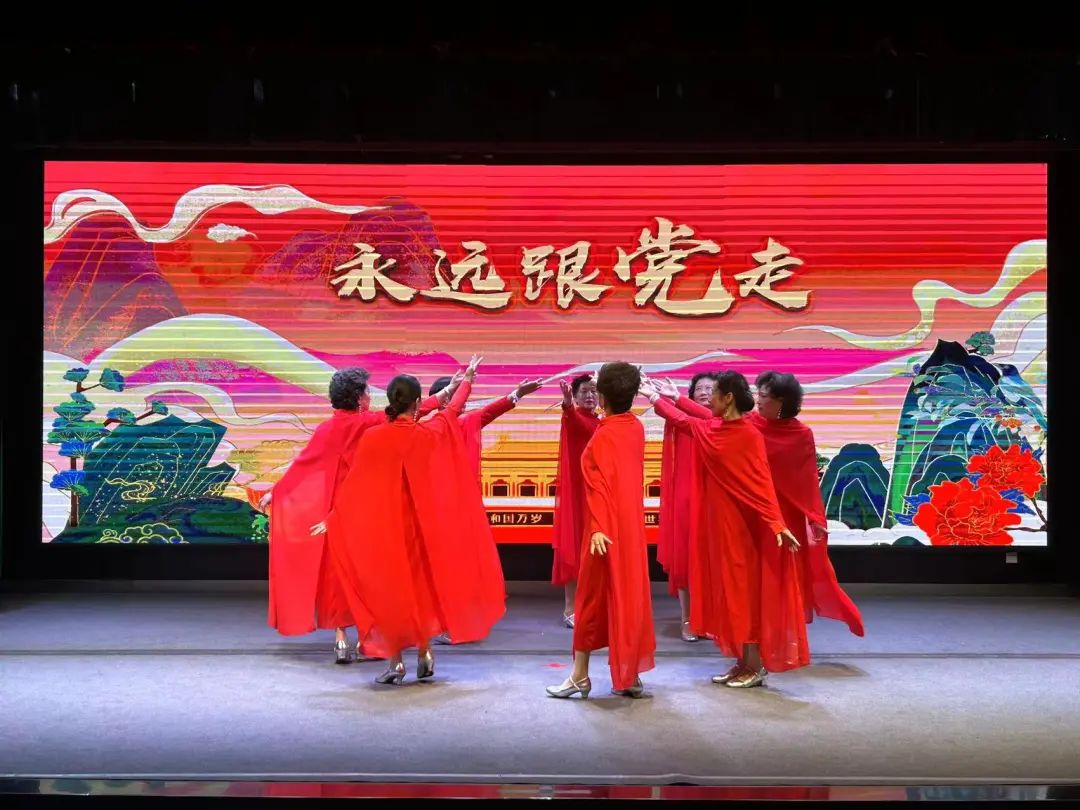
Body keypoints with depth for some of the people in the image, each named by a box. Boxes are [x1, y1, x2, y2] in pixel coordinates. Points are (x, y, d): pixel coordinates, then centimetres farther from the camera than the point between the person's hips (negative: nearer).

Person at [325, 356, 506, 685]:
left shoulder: (373, 437, -12)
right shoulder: (430, 433, -7)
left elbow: (354, 484, -7)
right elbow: (452, 410, 14)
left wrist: (333, 518, 4)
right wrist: (467, 380, 32)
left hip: (383, 525, -1)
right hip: (422, 523, 1)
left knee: (389, 586, 7)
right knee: (422, 581, 15)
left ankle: (395, 661, 6)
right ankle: (424, 653, 17)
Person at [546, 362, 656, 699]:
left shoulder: (603, 436, -16)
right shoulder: (636, 428, 5)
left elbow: (599, 485, -24)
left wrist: (597, 528, -30)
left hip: (607, 529, -7)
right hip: (632, 525, 7)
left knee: (593, 597, 2)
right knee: (631, 595, 10)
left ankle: (580, 675, 9)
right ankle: (631, 675, 15)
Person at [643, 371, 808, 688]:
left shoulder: (750, 435, -16)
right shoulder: (708, 430, 5)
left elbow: (762, 483, -20)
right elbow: (681, 419, 25)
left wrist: (776, 523, -26)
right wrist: (655, 396, 31)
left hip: (740, 522, -7)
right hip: (718, 520, 7)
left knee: (743, 589, -3)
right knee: (727, 590, 9)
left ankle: (755, 666, 5)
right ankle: (743, 662, 16)